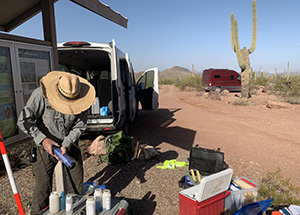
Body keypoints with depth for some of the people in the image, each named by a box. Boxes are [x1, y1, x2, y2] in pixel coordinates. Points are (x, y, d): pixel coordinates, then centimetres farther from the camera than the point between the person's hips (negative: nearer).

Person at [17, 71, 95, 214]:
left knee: (76, 179, 9)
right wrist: (42, 139, -28)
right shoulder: (41, 94, -25)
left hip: (70, 143, 2)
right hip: (46, 143, -2)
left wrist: (66, 145, -22)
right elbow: (24, 121, -18)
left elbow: (79, 127, -9)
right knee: (43, 181, 0)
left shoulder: (80, 101, -18)